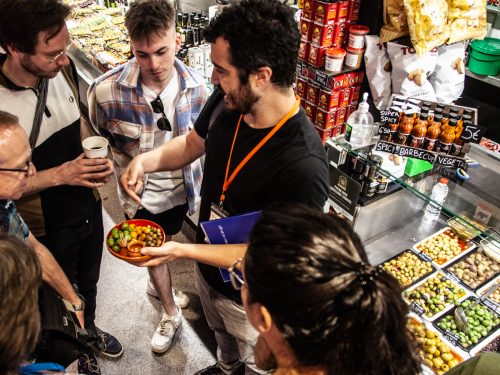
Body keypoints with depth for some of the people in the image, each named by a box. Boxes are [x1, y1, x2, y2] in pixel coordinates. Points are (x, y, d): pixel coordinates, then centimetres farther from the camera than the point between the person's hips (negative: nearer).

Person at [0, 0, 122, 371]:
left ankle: (89, 328, 59)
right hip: (47, 227, -5)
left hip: (89, 207, 5)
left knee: (88, 281, 29)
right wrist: (60, 174, -30)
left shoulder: (63, 69, -12)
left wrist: (97, 158, -11)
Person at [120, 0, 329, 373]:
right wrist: (147, 159, -17)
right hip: (208, 268, 7)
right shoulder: (229, 101, -18)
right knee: (222, 335, 38)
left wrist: (182, 251, -31)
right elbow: (194, 142, 2)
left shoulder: (304, 167, -40)